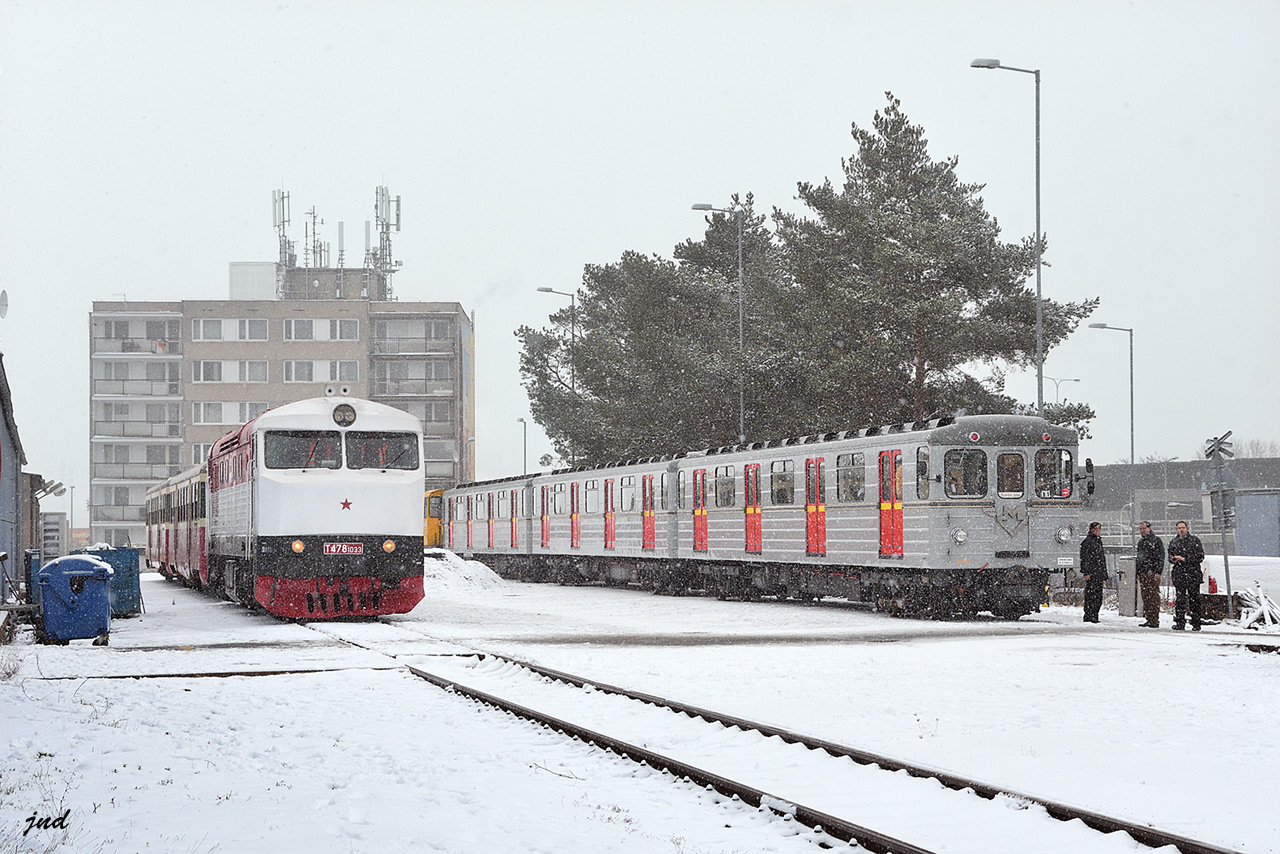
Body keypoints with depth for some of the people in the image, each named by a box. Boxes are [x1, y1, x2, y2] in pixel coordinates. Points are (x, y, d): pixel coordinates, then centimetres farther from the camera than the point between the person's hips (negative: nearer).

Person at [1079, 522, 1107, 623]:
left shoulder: (1098, 541, 20)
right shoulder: (1087, 541, -7)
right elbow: (1084, 558, -13)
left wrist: (1104, 573, 23)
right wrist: (1086, 573, -19)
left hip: (1099, 573, 9)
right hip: (1091, 573, -9)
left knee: (1098, 596, 8)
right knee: (1091, 595, -9)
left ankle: (1094, 616, 13)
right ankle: (1088, 616, -8)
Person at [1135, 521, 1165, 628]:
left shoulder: (1156, 540, -1)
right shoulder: (1141, 542, 21)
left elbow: (1161, 557, -7)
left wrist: (1158, 572, -16)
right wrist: (1138, 573, 21)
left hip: (1152, 573, -8)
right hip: (1142, 573, 8)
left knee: (1154, 596, -10)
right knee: (1145, 597, 6)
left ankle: (1155, 620, -11)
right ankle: (1149, 619, 9)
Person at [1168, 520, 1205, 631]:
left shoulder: (1194, 540, 2)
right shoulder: (1173, 542, 15)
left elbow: (1200, 557, -3)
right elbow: (1170, 557, 23)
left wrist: (1184, 559, -10)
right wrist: (1173, 559, -2)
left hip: (1193, 574, -2)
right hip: (1179, 575, 2)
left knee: (1194, 600, 1)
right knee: (1180, 600, -6)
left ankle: (1196, 624, 8)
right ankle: (1180, 623, -3)